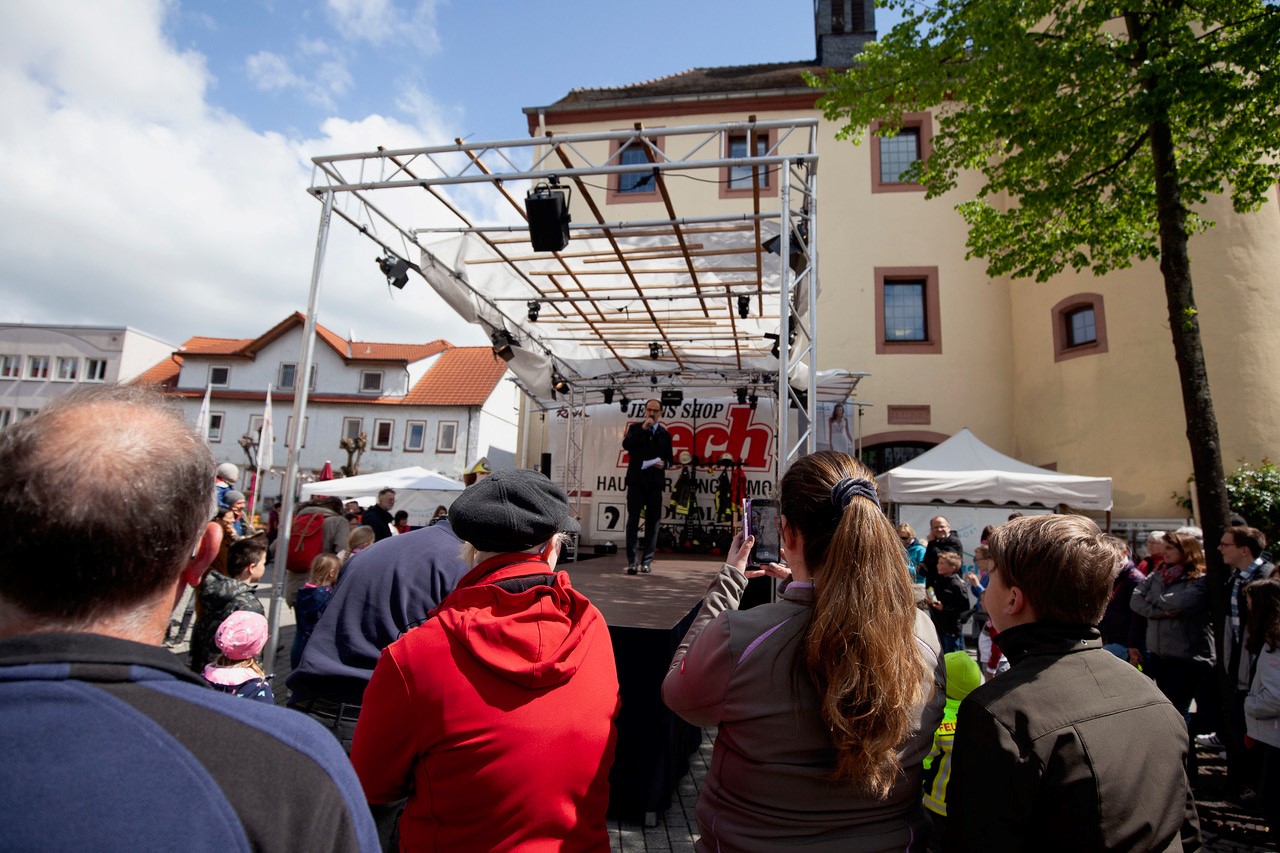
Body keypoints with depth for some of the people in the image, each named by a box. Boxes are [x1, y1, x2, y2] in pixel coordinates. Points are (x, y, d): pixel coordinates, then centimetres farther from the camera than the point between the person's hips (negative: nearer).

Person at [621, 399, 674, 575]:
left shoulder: (665, 434, 12)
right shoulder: (635, 428, 9)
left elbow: (669, 459, 13)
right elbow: (626, 445, -10)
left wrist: (664, 464, -9)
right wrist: (642, 428, -14)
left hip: (655, 483, 2)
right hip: (636, 481, -1)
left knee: (653, 522, 2)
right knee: (633, 520, -3)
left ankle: (647, 561, 8)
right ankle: (632, 561, -1)